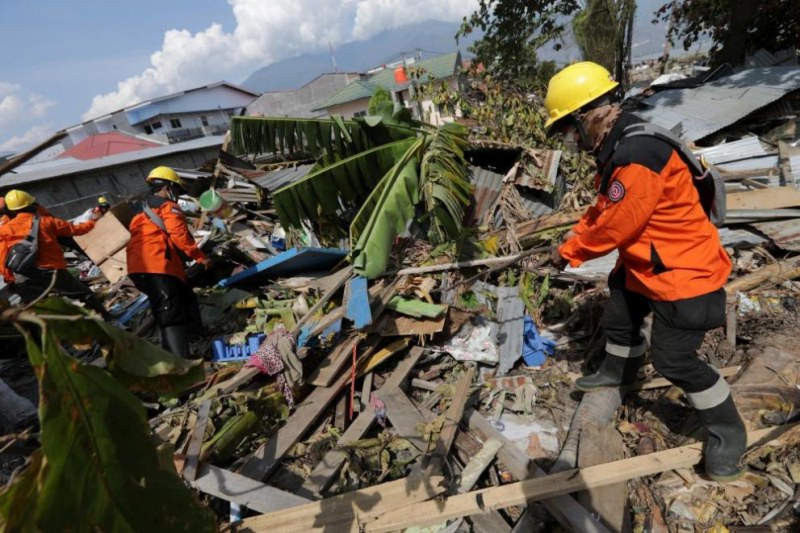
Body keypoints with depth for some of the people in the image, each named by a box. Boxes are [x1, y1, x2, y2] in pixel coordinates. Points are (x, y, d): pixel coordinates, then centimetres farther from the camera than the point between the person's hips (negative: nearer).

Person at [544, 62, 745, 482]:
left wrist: (569, 251, -12)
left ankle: (728, 431, 22)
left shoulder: (636, 156, -32)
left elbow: (616, 227, -26)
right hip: (644, 263, 10)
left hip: (682, 271, -10)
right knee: (619, 318, 25)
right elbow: (608, 206, 12)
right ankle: (617, 371, 53)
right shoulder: (619, 146, 1)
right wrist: (579, 230, -1)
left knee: (675, 360, -3)